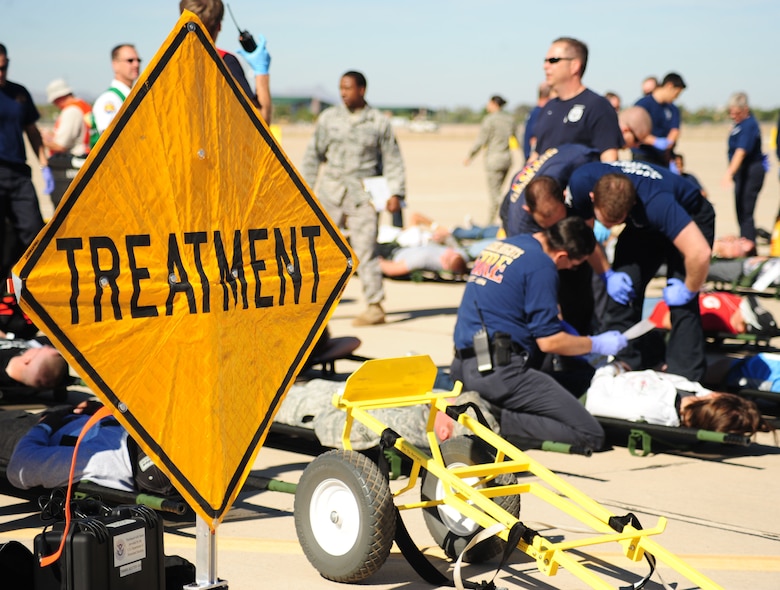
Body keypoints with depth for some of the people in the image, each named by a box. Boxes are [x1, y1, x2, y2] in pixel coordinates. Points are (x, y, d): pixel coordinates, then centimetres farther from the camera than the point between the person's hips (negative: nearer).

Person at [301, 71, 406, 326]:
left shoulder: (379, 122, 3)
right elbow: (314, 154, 14)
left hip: (363, 195, -3)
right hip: (331, 190, 3)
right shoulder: (329, 117, 8)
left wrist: (395, 193, -3)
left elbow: (392, 159, 5)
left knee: (365, 249, -5)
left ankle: (375, 306, 3)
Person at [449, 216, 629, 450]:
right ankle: (494, 419, -18)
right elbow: (548, 341, -8)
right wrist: (596, 345, 8)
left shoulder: (499, 246, 18)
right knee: (590, 434, -10)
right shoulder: (541, 264, -8)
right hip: (500, 370, -9)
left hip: (464, 366, 9)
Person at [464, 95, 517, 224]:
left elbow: (481, 141, -10)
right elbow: (514, 138, 12)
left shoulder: (489, 119, -12)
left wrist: (470, 156, 1)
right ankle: (490, 221, 25)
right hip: (507, 158, 7)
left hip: (494, 159, -7)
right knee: (496, 191, 18)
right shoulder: (510, 119, 7)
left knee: (495, 194, -3)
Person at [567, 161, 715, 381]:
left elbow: (700, 253, -49)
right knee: (621, 291, -9)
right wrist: (607, 274, -13)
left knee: (681, 303, -18)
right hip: (643, 224, 5)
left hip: (692, 220, -5)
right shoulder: (581, 183, -29)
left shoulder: (656, 203, -44)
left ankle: (686, 379, -12)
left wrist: (689, 290, -31)